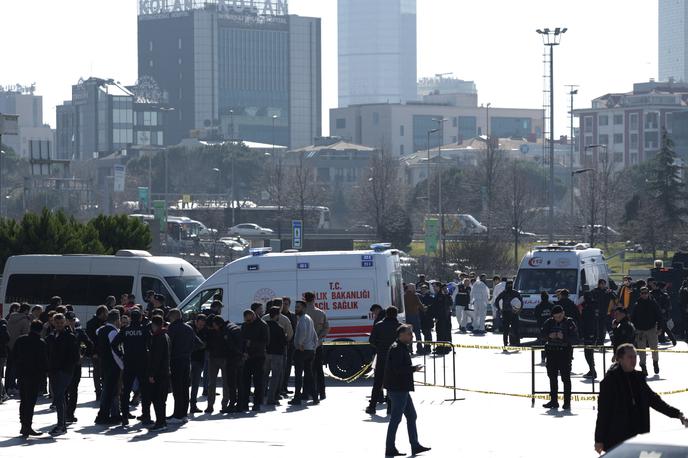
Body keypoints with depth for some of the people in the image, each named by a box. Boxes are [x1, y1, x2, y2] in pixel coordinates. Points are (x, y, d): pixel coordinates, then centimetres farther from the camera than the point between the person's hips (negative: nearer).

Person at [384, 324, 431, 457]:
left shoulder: (402, 348, 16)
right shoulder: (397, 349, -17)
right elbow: (397, 369, -25)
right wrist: (413, 369, -18)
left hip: (402, 389, 11)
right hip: (398, 390, -11)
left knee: (411, 416, 15)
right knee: (396, 418, -5)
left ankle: (415, 445, 20)